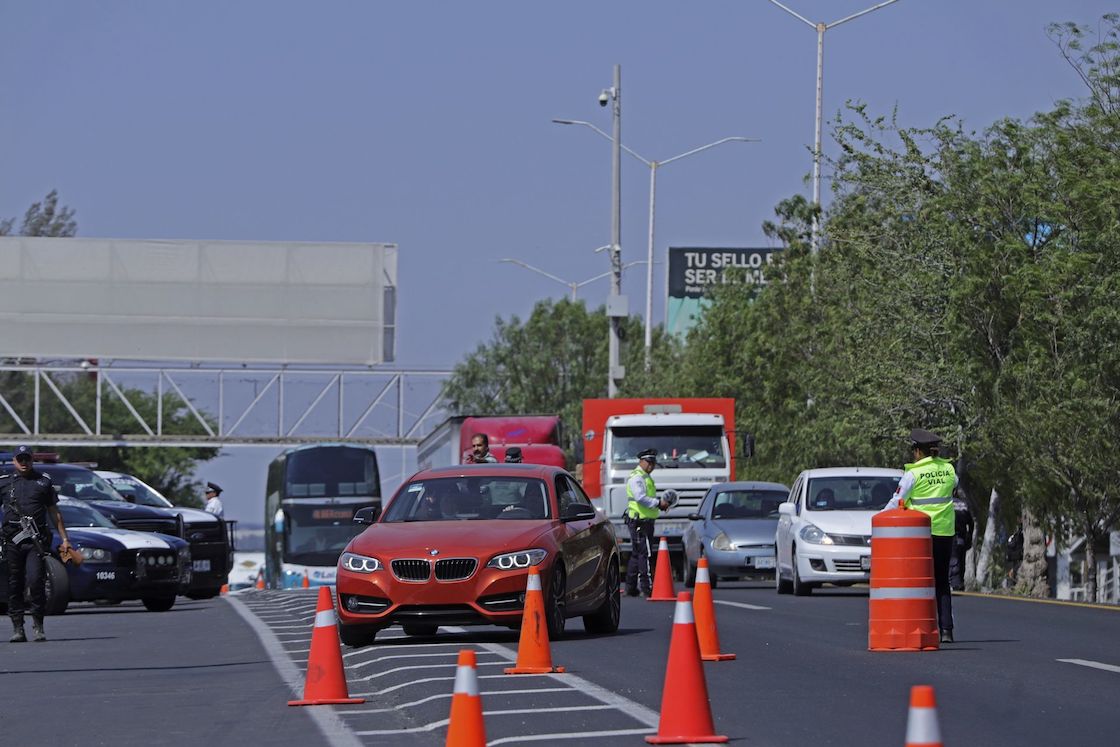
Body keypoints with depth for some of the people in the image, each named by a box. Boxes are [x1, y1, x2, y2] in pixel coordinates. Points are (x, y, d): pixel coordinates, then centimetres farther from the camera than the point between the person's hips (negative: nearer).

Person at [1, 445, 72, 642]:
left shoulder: (43, 481, 13)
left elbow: (54, 513, 17)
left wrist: (64, 538, 14)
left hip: (36, 540, -1)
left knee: (36, 581, -14)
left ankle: (38, 626, -5)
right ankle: (17, 628, 7)